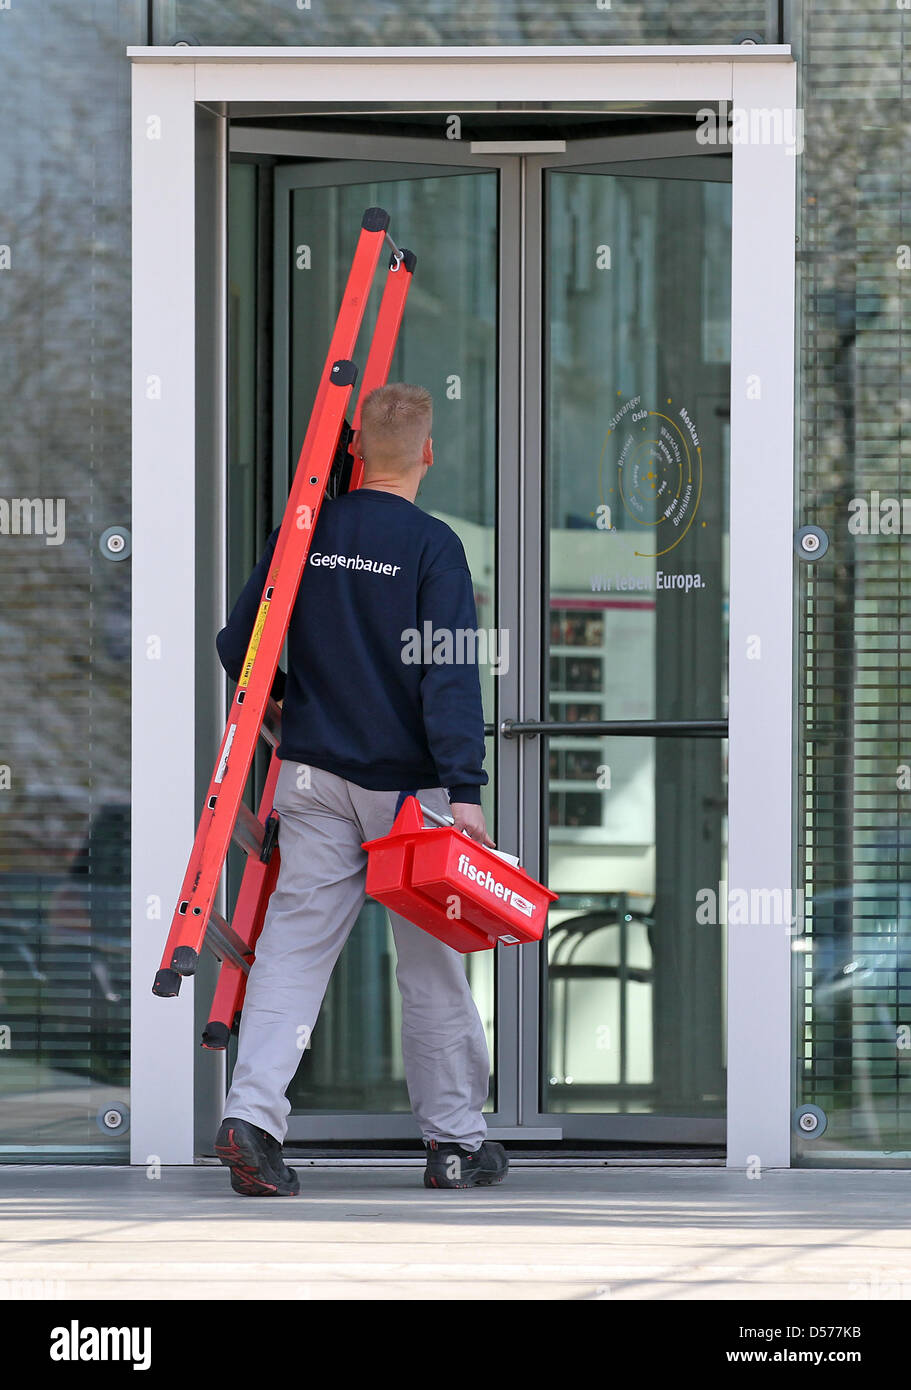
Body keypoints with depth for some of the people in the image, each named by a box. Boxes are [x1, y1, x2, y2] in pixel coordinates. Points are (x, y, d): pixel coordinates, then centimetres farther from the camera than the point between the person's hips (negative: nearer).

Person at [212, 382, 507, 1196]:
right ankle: (456, 1142, 16)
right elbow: (449, 673, -19)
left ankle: (251, 1115, -17)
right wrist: (464, 792, -23)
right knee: (432, 962, 8)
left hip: (315, 776, 3)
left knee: (295, 945, 1)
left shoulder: (305, 534, 3)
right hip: (407, 782, -3)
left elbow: (238, 648, 9)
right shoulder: (431, 546, -10)